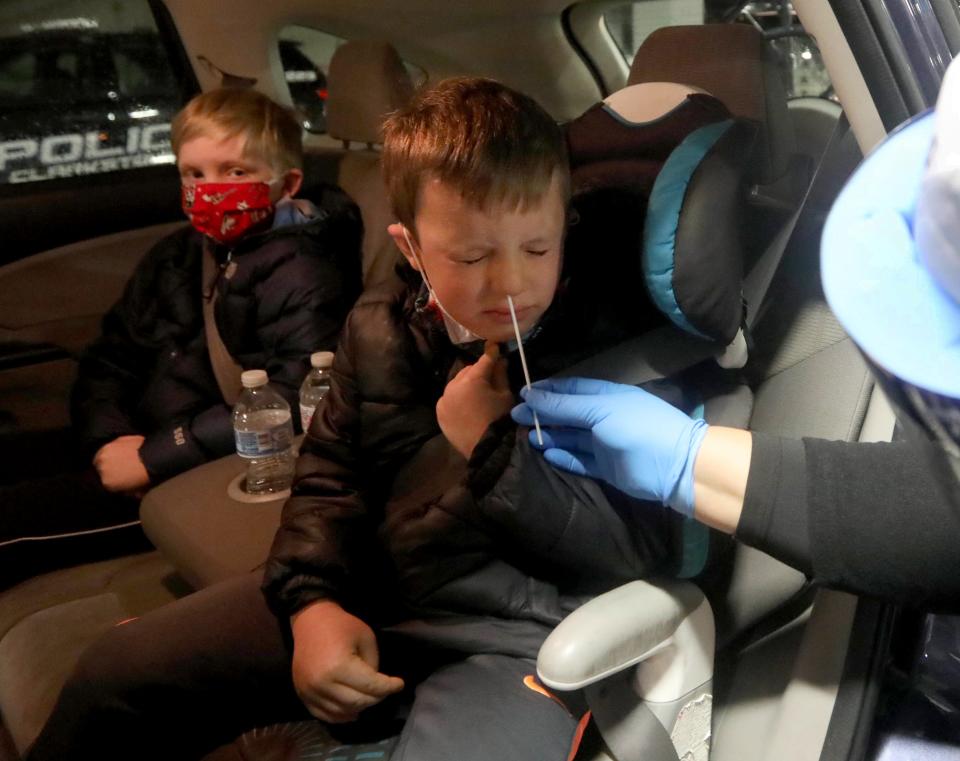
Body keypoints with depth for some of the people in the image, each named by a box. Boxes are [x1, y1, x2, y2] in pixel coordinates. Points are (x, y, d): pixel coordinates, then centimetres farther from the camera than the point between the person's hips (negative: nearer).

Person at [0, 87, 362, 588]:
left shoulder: (302, 276, -11)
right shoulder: (174, 257, 13)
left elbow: (287, 401, -24)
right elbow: (109, 360, 14)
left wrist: (152, 456, -21)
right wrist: (109, 438, -7)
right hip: (129, 453, 8)